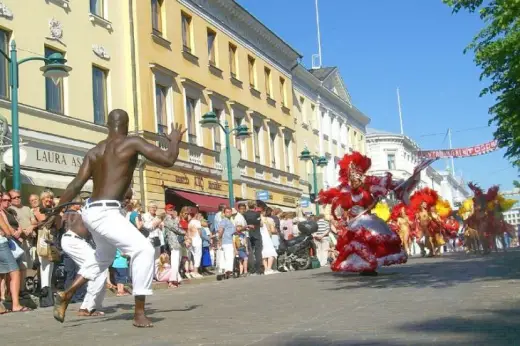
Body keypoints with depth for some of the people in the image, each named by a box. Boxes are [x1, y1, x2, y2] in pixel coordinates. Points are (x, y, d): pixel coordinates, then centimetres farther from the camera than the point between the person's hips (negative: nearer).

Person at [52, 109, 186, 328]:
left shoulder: (94, 151, 13)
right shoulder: (132, 142, -6)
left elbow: (76, 185, 6)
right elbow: (168, 160, -8)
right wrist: (175, 139, 11)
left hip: (91, 211, 9)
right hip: (105, 212, -9)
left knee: (105, 255, 31)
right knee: (144, 250, -12)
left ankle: (66, 295, 31)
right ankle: (139, 314, -14)